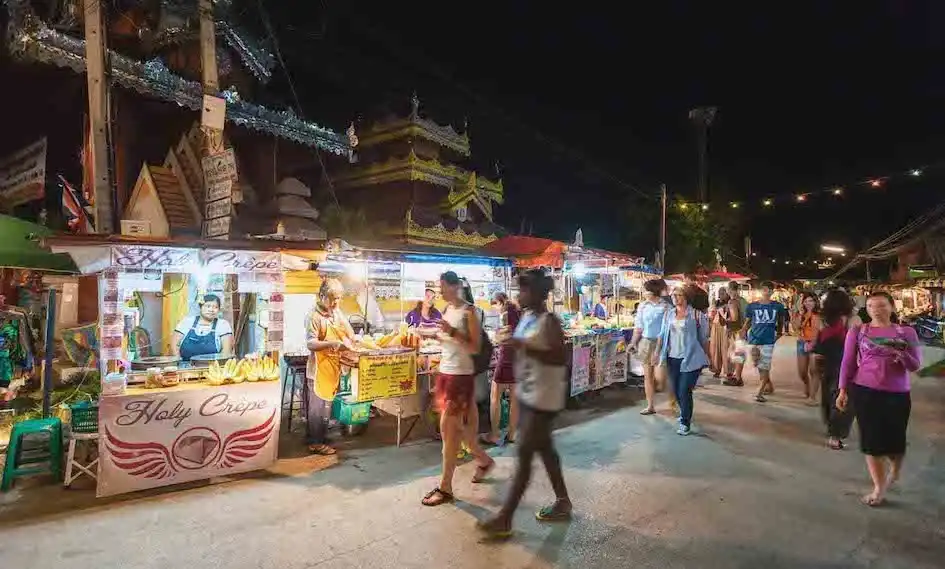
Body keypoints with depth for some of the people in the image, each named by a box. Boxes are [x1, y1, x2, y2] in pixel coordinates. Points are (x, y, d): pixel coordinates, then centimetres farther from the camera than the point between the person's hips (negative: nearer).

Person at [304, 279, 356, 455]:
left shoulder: (337, 312, 8)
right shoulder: (314, 316, -14)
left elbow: (349, 333, 20)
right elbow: (310, 344, -20)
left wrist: (348, 340, -1)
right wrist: (331, 344, -33)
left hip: (334, 366, 7)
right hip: (319, 368, -7)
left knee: (326, 404, 16)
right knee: (318, 406, 0)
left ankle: (320, 437, 30)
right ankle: (316, 443, 11)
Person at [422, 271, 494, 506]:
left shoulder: (469, 312, -12)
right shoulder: (447, 310, 11)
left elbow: (475, 348, -17)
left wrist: (452, 332, -24)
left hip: (461, 375, -8)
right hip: (445, 372, 8)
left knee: (448, 427, -4)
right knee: (454, 426, 17)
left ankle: (445, 488, 8)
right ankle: (483, 459, 39)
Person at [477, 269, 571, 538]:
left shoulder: (549, 322, -18)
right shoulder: (526, 317, 8)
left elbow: (560, 358, -25)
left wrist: (525, 347, -29)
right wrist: (513, 346, 2)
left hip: (543, 398, -9)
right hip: (527, 394, 9)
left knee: (524, 454, -4)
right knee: (544, 448, 19)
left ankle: (504, 519, 5)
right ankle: (562, 502, 36)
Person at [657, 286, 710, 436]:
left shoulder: (697, 314, -6)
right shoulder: (668, 314, 8)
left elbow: (703, 338, -1)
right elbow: (662, 335, 11)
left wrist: (707, 357, 2)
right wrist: (657, 352, 2)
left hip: (691, 359, -5)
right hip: (672, 358, 5)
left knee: (684, 391, -7)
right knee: (675, 389, 12)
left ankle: (685, 423, 8)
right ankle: (685, 412, 38)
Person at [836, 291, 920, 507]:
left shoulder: (907, 332, 2)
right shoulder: (857, 331, 0)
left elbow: (915, 366, -1)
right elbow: (848, 362, 1)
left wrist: (902, 354, -22)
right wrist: (843, 390, -3)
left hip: (897, 394, 1)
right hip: (864, 392, -1)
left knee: (895, 438, 11)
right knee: (872, 439, 2)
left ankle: (895, 471, 44)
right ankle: (879, 488, 14)